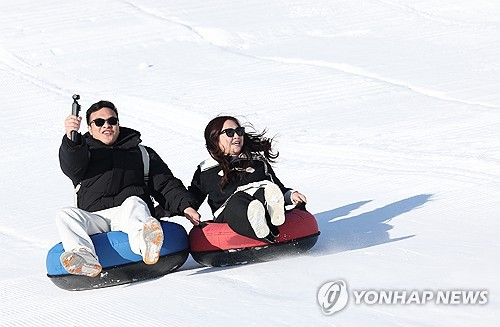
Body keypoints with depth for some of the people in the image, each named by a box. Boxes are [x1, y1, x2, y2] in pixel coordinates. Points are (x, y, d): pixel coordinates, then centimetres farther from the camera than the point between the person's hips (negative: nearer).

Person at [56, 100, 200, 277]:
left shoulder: (141, 152, 29)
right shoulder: (83, 151, 25)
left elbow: (165, 183, 21)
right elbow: (72, 168, -1)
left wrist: (185, 206, 1)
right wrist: (71, 139, -23)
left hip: (127, 211, -1)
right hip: (94, 218, 1)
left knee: (134, 203, -35)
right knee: (66, 215, -28)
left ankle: (143, 241, -71)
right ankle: (84, 256, -58)